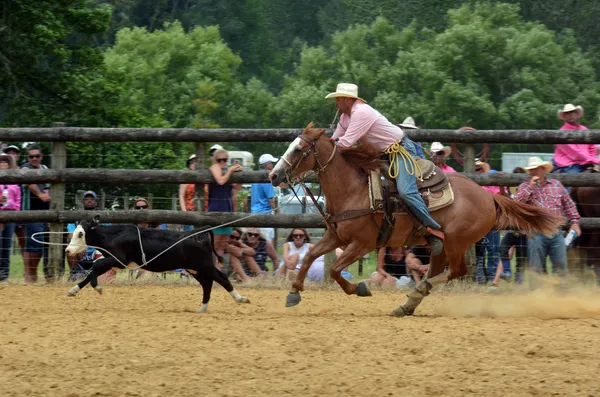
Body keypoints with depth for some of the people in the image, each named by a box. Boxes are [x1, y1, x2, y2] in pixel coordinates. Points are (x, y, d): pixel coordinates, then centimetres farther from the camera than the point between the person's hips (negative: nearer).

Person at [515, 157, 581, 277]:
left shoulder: (557, 185, 12)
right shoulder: (524, 187, 6)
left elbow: (569, 205, 17)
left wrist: (574, 222, 9)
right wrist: (530, 187, -13)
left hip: (556, 234, 2)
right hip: (536, 235, -2)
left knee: (560, 265, 1)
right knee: (536, 268, 2)